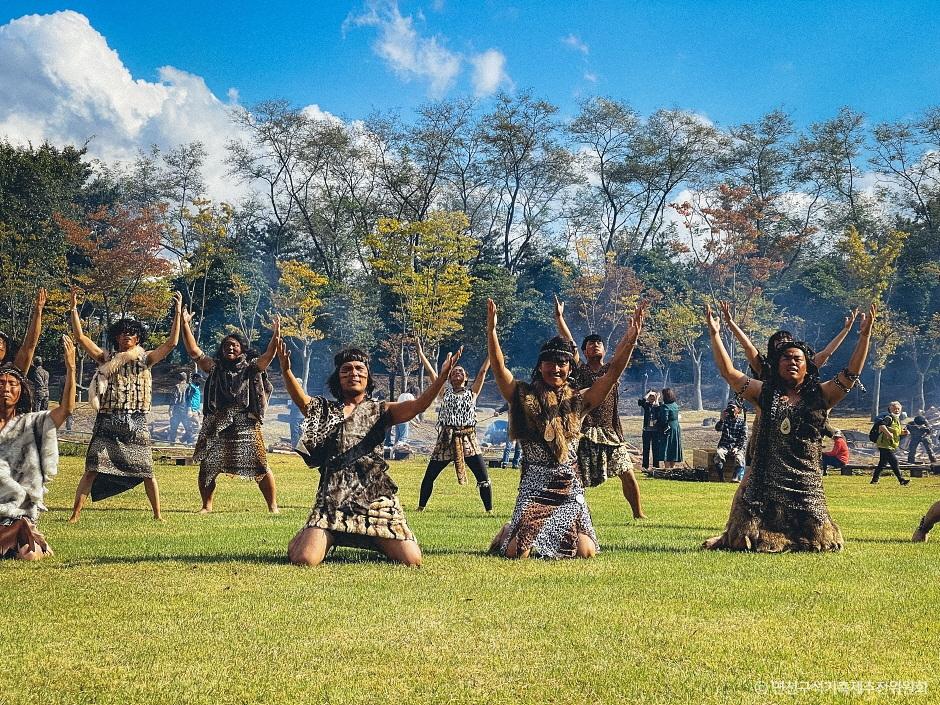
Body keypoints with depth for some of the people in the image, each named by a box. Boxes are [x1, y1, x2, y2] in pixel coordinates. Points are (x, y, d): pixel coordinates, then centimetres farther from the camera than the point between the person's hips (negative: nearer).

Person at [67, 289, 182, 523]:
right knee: (92, 469, -6)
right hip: (107, 423, 0)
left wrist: (177, 313, -8)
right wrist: (74, 309, -3)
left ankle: (157, 514, 14)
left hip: (137, 424, 0)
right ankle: (75, 513, -3)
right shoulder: (106, 359, 9)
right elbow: (80, 337, 3)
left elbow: (171, 343, -3)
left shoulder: (144, 360, 7)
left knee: (146, 471, 3)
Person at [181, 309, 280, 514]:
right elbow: (194, 351, 2)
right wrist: (185, 325, -7)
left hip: (247, 425, -2)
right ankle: (207, 506, 20)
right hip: (217, 425, 2)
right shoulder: (215, 367, 10)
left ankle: (272, 506, 7)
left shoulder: (251, 367, 5)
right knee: (207, 467, 3)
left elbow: (268, 356, -11)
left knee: (261, 467, -3)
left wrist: (275, 338, -29)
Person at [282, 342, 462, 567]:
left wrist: (442, 378, -23)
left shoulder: (380, 411, 13)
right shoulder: (325, 409, 13)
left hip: (376, 497, 1)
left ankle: (378, 544, 25)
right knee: (304, 559, -19)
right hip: (334, 496, -1)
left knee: (412, 560, -12)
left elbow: (416, 406, -5)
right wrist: (286, 371, -30)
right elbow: (301, 400, -9)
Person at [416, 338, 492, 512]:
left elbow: (483, 371, 4)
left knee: (483, 477, -7)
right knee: (429, 476, 4)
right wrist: (421, 354, 2)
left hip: (468, 439, -1)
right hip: (446, 439, 1)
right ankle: (421, 507, 18)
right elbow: (431, 373, 6)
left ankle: (489, 510, 2)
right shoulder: (444, 392, 10)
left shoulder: (472, 392, 8)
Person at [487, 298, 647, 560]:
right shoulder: (524, 398, 1)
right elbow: (499, 368, -13)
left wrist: (630, 338, -16)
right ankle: (508, 533, 22)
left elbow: (613, 371, -3)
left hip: (570, 490, 3)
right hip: (534, 487, -3)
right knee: (518, 553, -18)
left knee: (585, 552, -12)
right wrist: (491, 331, -28)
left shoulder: (579, 401, 6)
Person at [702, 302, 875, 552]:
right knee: (755, 538, 2)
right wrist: (715, 335, -3)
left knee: (813, 538, 6)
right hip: (766, 479, -1)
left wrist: (864, 337, -10)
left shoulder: (820, 395, 6)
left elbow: (851, 374, -2)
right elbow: (729, 372, 1)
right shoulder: (765, 393, 6)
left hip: (806, 481, 1)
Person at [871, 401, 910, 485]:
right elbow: (881, 425, -28)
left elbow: (897, 432, 28)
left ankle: (874, 480, 20)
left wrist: (903, 432, 8)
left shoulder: (897, 419, 20)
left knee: (883, 463, 14)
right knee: (894, 462, -11)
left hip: (892, 446, 10)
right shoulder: (889, 417, -11)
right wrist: (888, 433, -35)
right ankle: (901, 480, -9)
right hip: (886, 445, -10)